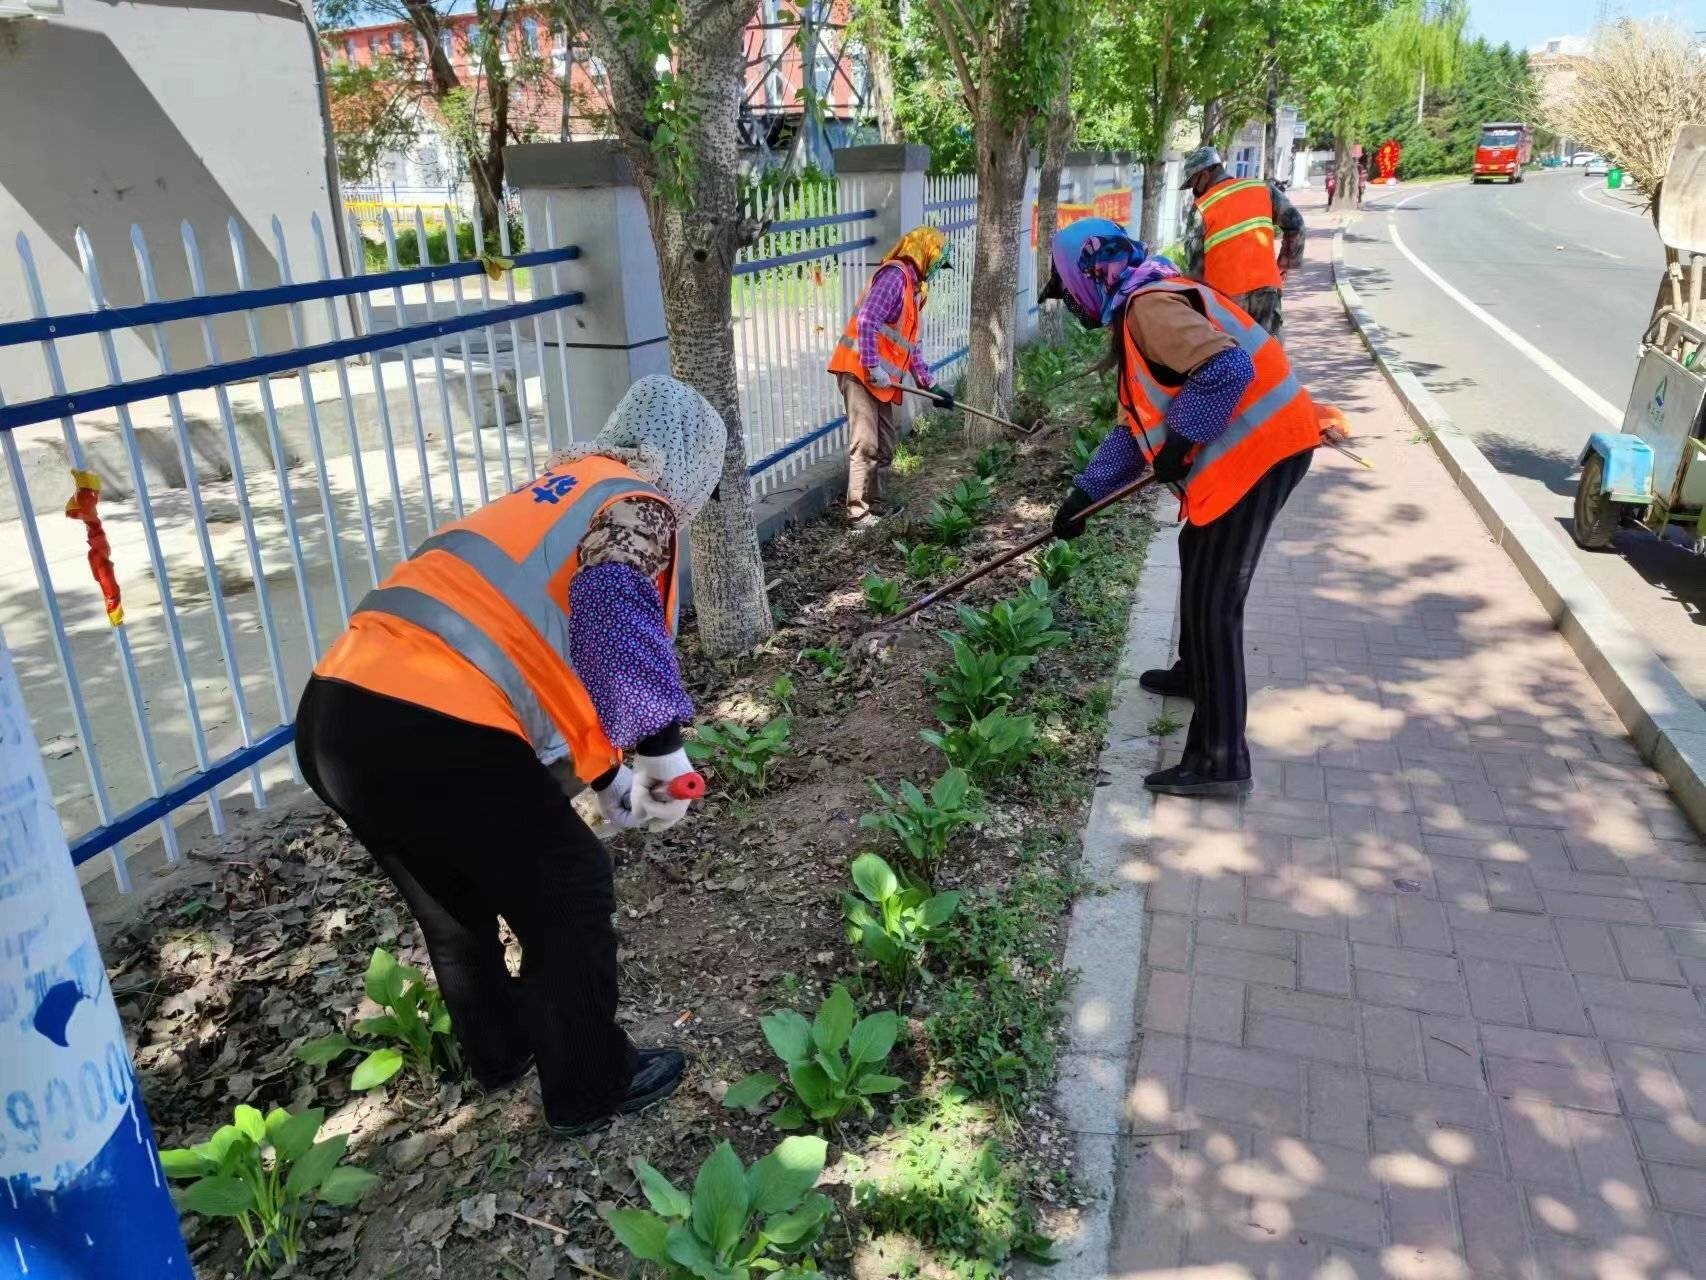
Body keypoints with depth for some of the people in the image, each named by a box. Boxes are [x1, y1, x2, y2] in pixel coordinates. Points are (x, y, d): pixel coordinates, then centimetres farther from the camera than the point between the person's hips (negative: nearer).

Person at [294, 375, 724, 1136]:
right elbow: (613, 614, -19)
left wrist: (605, 774, 31)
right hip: (434, 732, -9)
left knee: (451, 897, 29)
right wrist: (664, 749, -11)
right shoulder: (638, 507, 4)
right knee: (567, 896, 13)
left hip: (335, 712, 9)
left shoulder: (556, 491, 28)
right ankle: (589, 1089, 29)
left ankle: (500, 1052, 48)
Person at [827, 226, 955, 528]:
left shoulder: (913, 286, 22)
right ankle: (858, 512, -10)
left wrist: (931, 385, 20)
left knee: (885, 445, 12)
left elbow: (911, 344, 24)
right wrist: (873, 367, -24)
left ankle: (872, 503, 21)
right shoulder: (895, 275, -8)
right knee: (865, 443, -11)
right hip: (860, 370, -10)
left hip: (880, 378, 10)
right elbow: (867, 321, -20)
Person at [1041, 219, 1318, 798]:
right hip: (1254, 446, 11)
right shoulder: (1140, 313, 19)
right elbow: (1138, 426, 21)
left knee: (1211, 600, -10)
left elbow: (1227, 367, -29)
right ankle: (1196, 673, 50)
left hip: (1256, 448, -11)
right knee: (1199, 558, 28)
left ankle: (1221, 760, -6)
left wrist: (1179, 441, -19)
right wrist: (1085, 490, 15)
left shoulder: (1149, 306, -15)